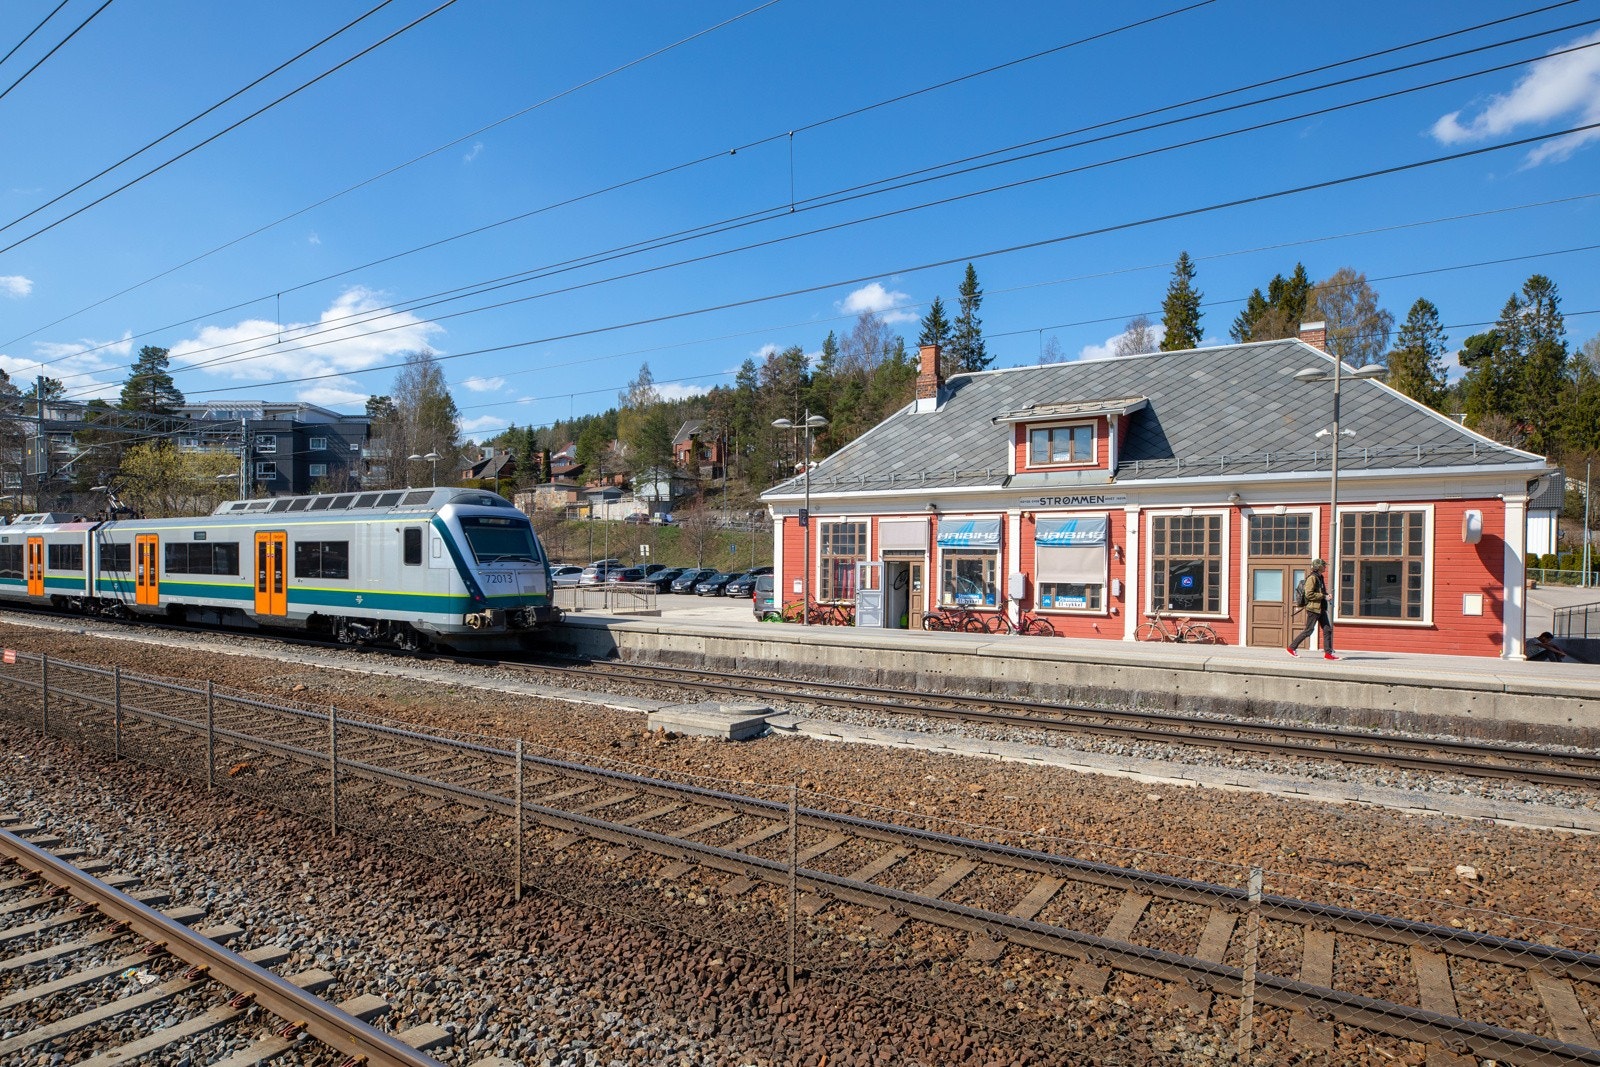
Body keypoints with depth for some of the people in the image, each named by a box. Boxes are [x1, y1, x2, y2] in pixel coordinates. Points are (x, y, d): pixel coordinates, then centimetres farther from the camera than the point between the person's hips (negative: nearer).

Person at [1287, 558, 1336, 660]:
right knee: (1308, 630, -3)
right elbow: (1309, 594, -21)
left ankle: (1328, 653, 6)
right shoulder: (1312, 578, -14)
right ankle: (1291, 648, 7)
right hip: (1313, 608, -9)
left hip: (1321, 609, 9)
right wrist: (1323, 596, -17)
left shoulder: (1319, 577, 15)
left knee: (1327, 629, 4)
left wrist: (1326, 595, 7)